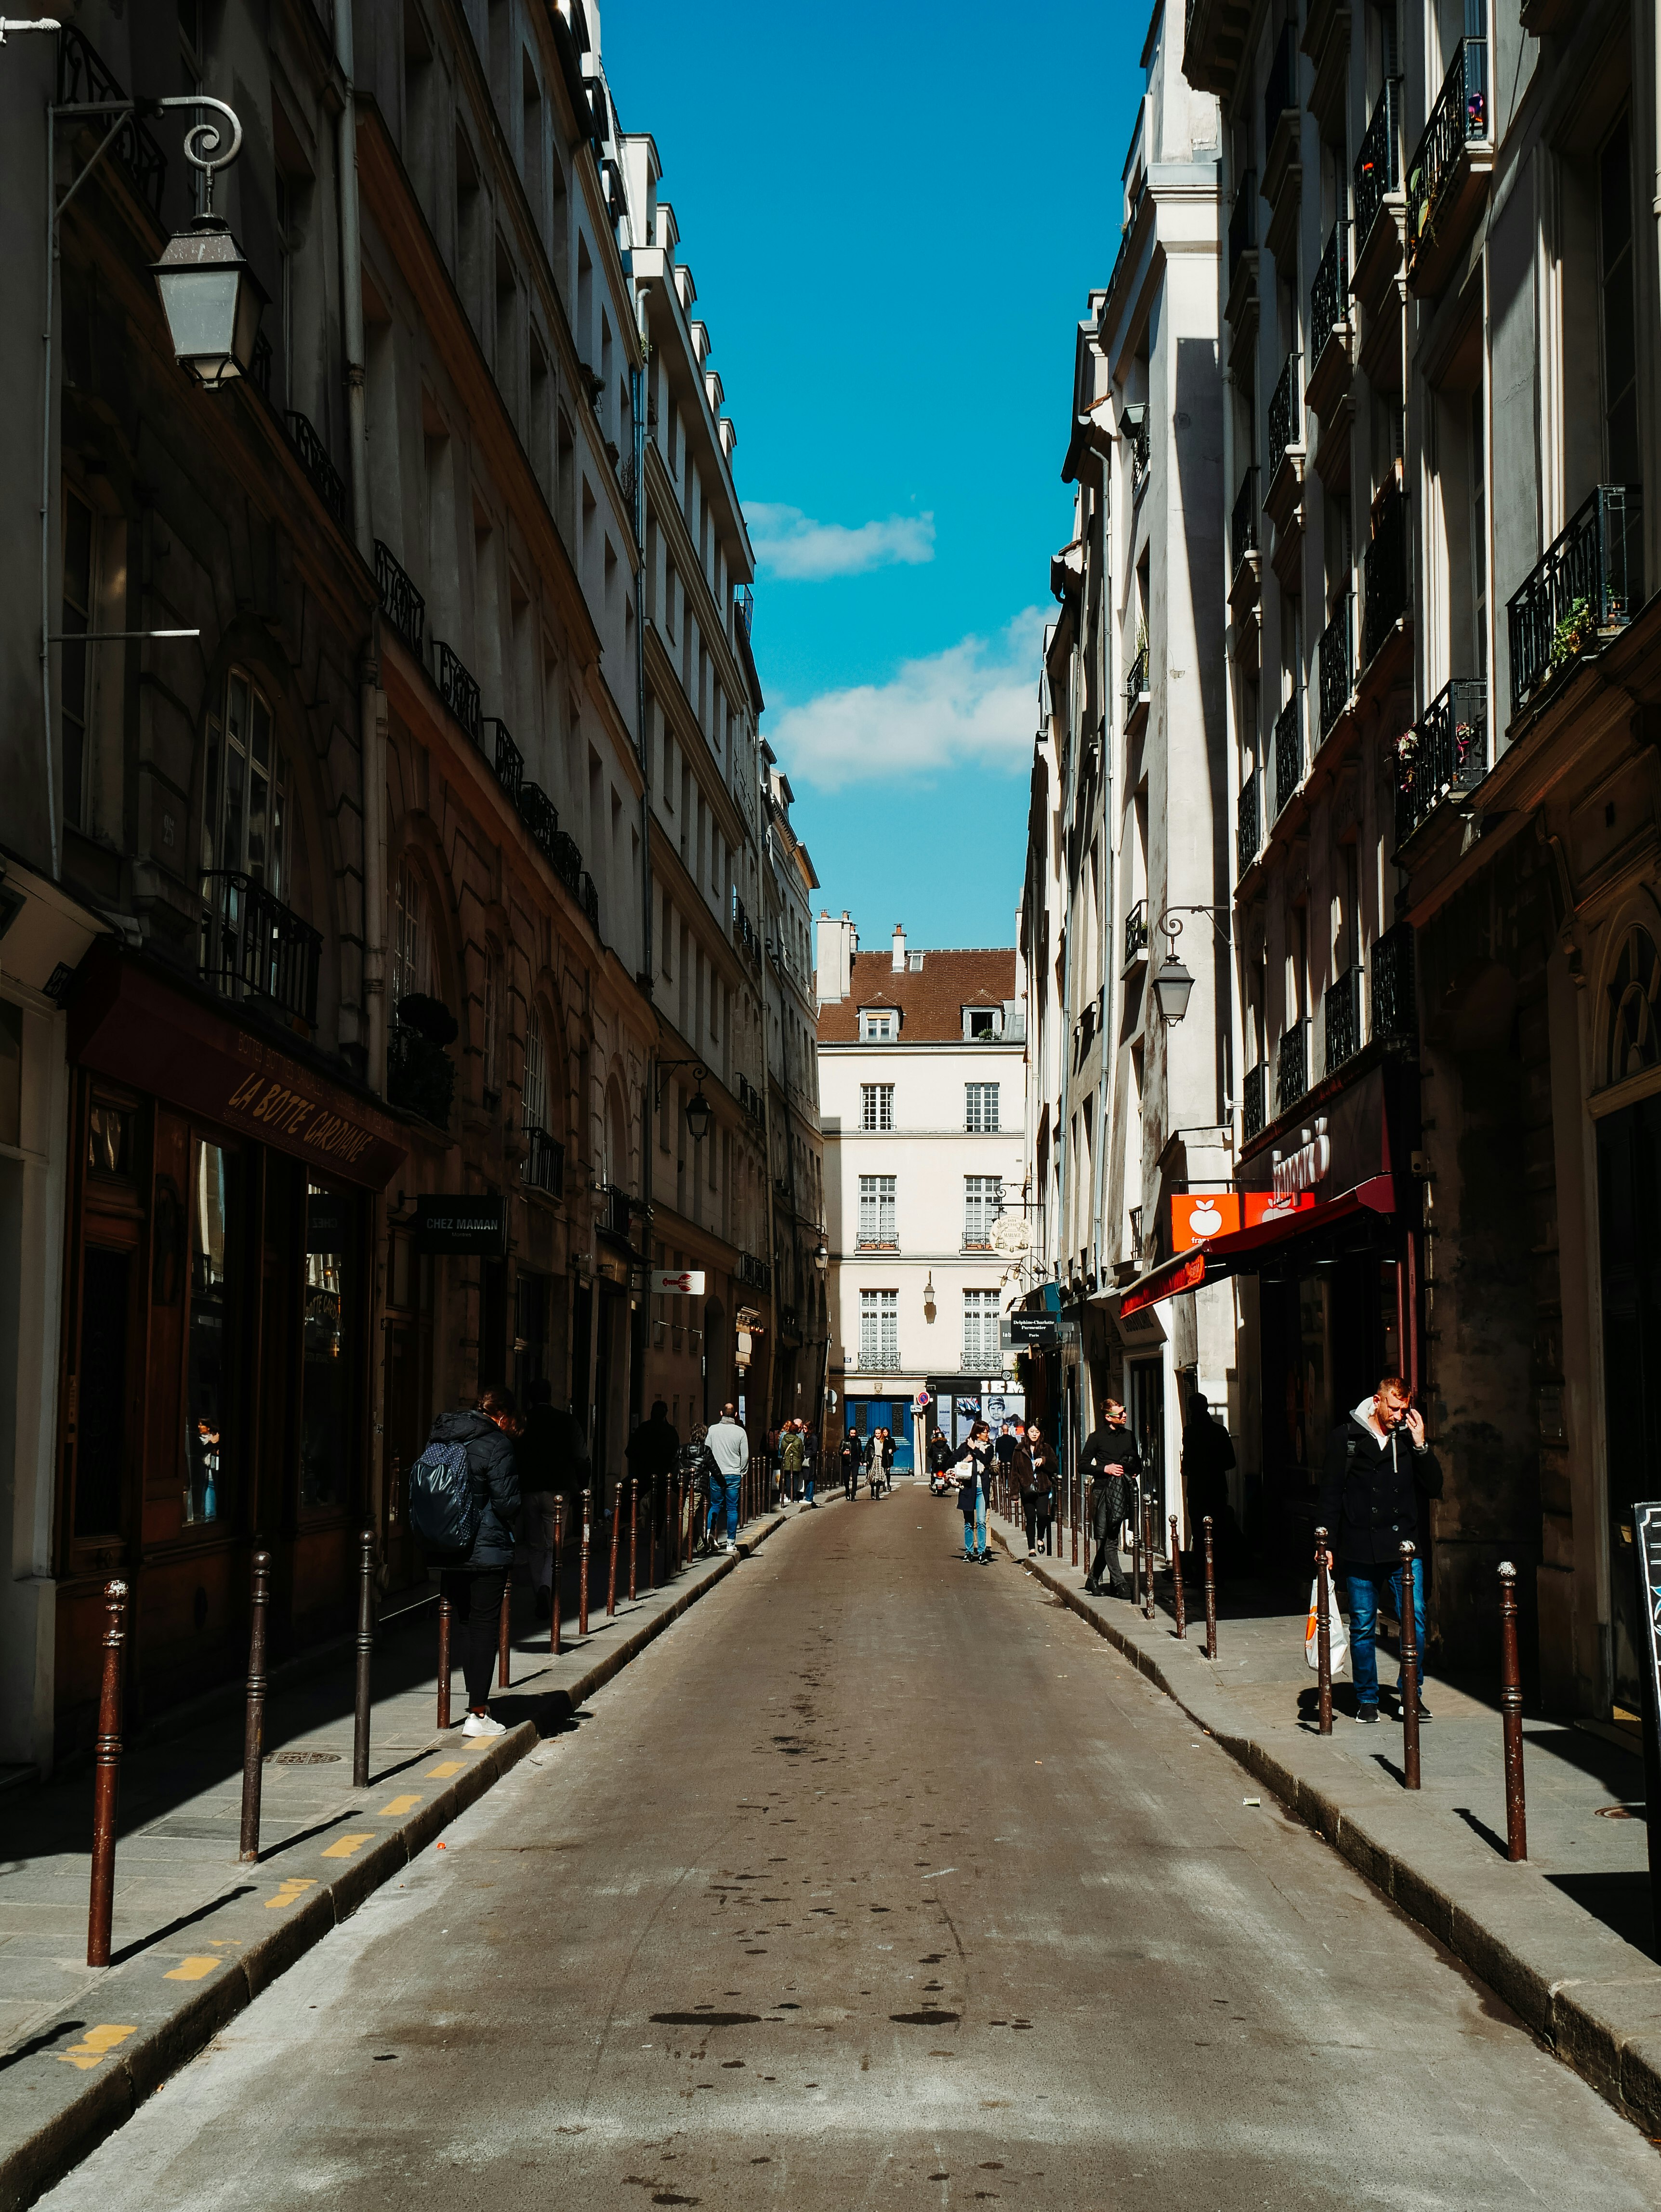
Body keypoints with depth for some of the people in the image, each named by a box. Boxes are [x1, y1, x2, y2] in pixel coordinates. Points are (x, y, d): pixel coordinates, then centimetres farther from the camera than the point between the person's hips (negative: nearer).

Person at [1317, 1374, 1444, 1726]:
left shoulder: (1409, 1437, 9)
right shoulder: (1346, 1437, 3)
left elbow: (1434, 1488, 5)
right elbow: (1330, 1493, 5)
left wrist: (1420, 1445, -5)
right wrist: (1326, 1543, -1)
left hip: (1405, 1547, 1)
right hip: (1360, 1548, -1)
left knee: (1415, 1621, -6)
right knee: (1363, 1627, 5)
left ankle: (1410, 1695, 7)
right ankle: (1367, 1698, 17)